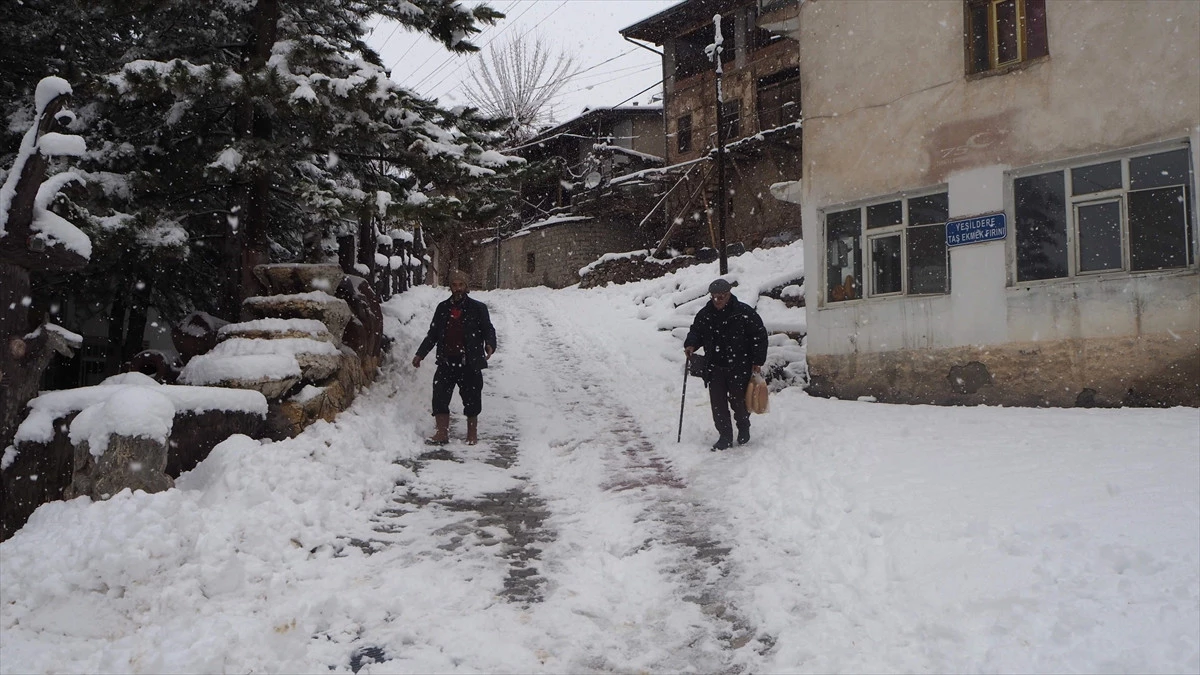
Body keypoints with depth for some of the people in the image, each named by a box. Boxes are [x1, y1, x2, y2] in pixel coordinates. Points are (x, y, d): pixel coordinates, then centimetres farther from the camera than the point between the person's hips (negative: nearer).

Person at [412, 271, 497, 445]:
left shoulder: (478, 308, 3)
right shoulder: (442, 308, 13)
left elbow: (488, 329, 1)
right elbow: (432, 334, 19)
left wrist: (490, 344, -21)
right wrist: (420, 354, 15)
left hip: (469, 363, -3)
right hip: (446, 362, 3)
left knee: (472, 399, 4)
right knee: (440, 397, -2)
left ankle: (472, 434, 18)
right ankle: (442, 433, 6)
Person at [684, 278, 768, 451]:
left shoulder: (744, 312, -7)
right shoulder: (704, 314, 6)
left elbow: (759, 336, -4)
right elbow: (695, 332, 19)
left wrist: (757, 361, -6)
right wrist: (690, 345, -3)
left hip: (739, 367, -4)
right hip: (714, 367, 4)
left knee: (738, 400, 3)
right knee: (718, 403, 1)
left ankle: (743, 428, 31)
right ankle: (724, 436, 13)